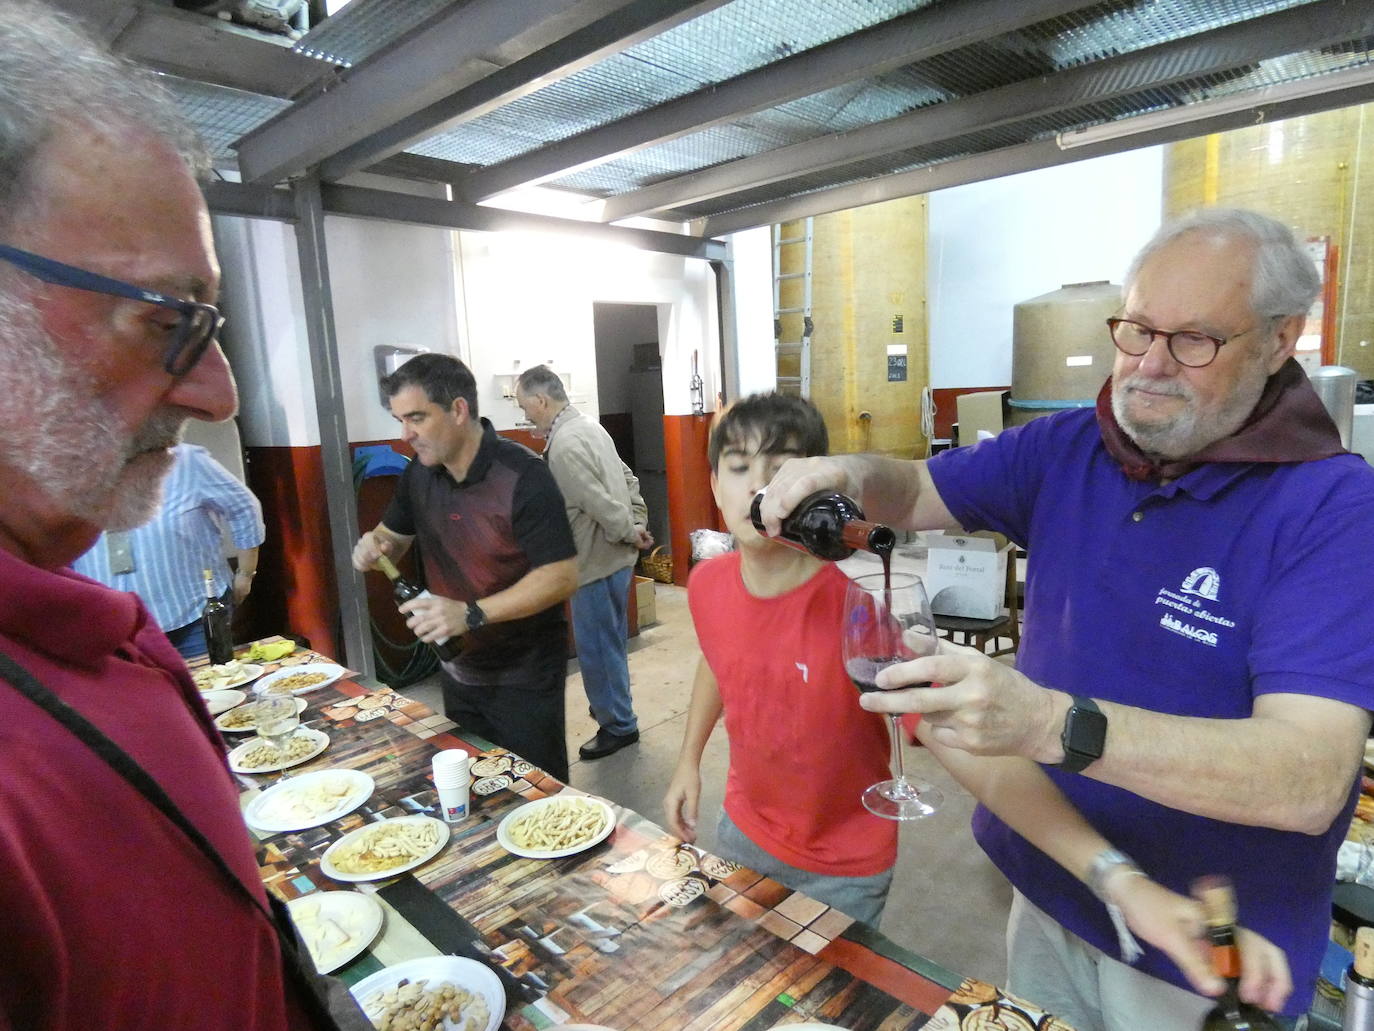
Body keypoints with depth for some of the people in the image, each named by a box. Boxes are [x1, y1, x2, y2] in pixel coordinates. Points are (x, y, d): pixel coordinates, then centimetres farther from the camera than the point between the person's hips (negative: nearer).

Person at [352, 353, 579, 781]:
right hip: (459, 673, 7)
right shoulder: (420, 474, 0)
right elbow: (394, 534, 16)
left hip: (524, 677, -6)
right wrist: (374, 544, -8)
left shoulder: (522, 476, -22)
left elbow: (562, 576, -25)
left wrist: (471, 614, -32)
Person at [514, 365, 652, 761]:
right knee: (609, 642, 22)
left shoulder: (564, 444, -21)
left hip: (596, 561, -10)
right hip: (614, 557, 10)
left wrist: (629, 534, -11)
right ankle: (613, 710, 37)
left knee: (596, 647, 4)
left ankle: (618, 725, 18)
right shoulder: (588, 426, 11)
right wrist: (638, 524, 7)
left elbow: (598, 502, -25)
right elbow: (628, 479, 14)